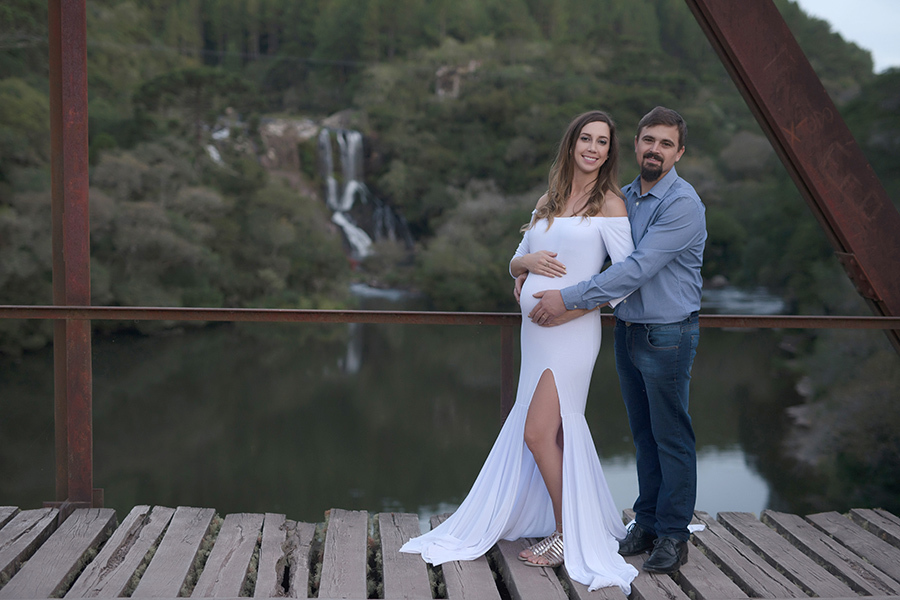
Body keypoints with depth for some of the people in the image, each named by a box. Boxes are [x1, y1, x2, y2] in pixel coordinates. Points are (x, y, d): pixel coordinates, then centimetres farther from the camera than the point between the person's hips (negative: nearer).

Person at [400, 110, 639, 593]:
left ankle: (567, 537, 4)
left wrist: (573, 304, -12)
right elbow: (515, 264, 21)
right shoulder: (547, 202, 16)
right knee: (557, 431, 12)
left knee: (537, 432, -9)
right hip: (537, 330, 6)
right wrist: (529, 260, -3)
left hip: (572, 331, -6)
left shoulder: (609, 203, -3)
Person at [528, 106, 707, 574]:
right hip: (627, 331, 7)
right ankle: (647, 523, 25)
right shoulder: (623, 197, 9)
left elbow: (638, 269, -24)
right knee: (643, 434, 14)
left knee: (671, 435, 2)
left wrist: (568, 299, -24)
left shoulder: (683, 205, -17)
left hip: (668, 335, -7)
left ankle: (674, 535, 12)